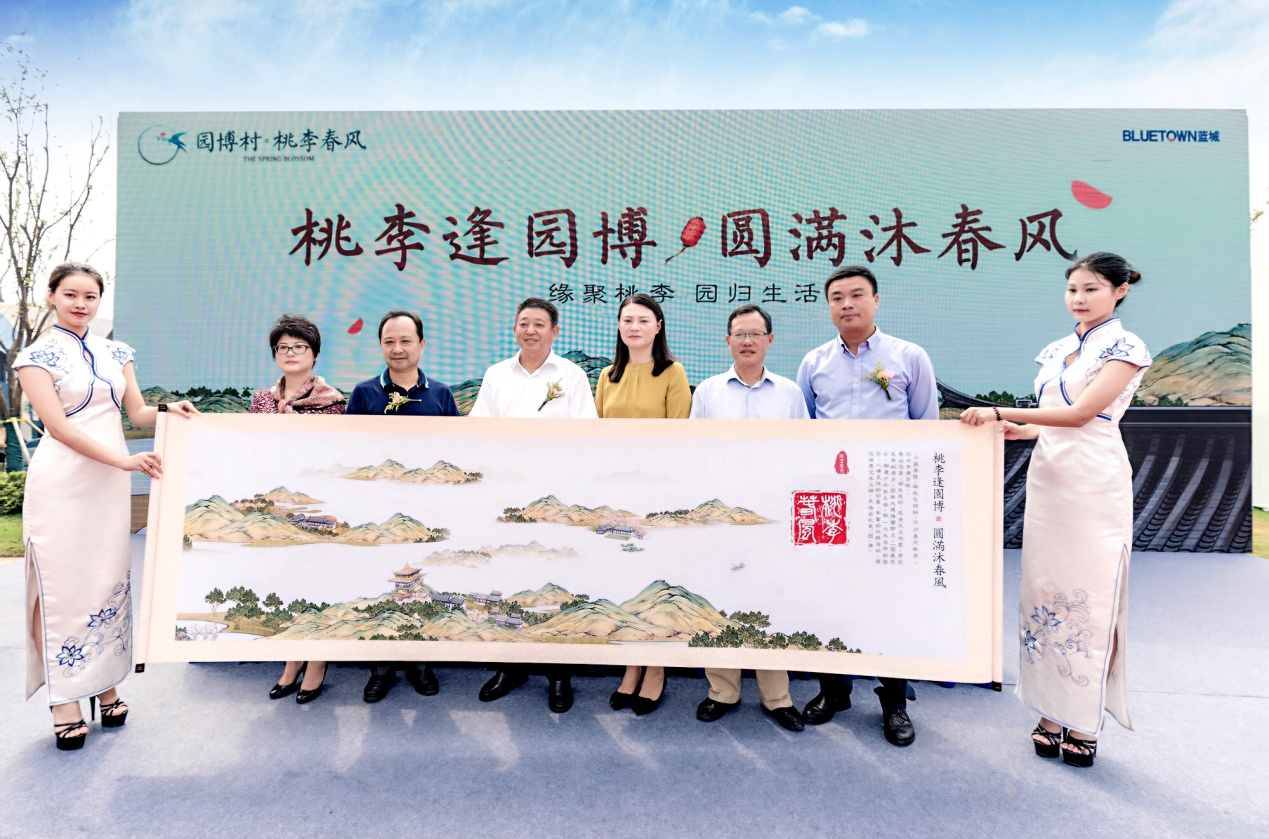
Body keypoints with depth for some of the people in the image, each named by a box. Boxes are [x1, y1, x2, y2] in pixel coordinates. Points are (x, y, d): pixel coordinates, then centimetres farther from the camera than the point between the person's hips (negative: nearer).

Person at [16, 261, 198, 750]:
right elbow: (57, 425, -11)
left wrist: (168, 410, -11)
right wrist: (124, 460, -19)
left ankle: (105, 683, 18)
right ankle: (64, 699, 8)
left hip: (111, 482, 4)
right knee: (59, 584, -1)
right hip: (61, 482, -4)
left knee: (109, 581, 7)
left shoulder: (116, 353, 12)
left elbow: (137, 412, 12)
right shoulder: (37, 355, -1)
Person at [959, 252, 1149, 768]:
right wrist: (1020, 430, 1)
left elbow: (1081, 413, -16)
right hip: (1046, 478, 6)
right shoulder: (1056, 351, 16)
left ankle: (1084, 723, 11)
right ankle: (1051, 713, 16)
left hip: (1095, 483, -6)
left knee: (1090, 594, -1)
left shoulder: (1125, 348, -4)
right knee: (1043, 592, 5)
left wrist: (1002, 412, -20)